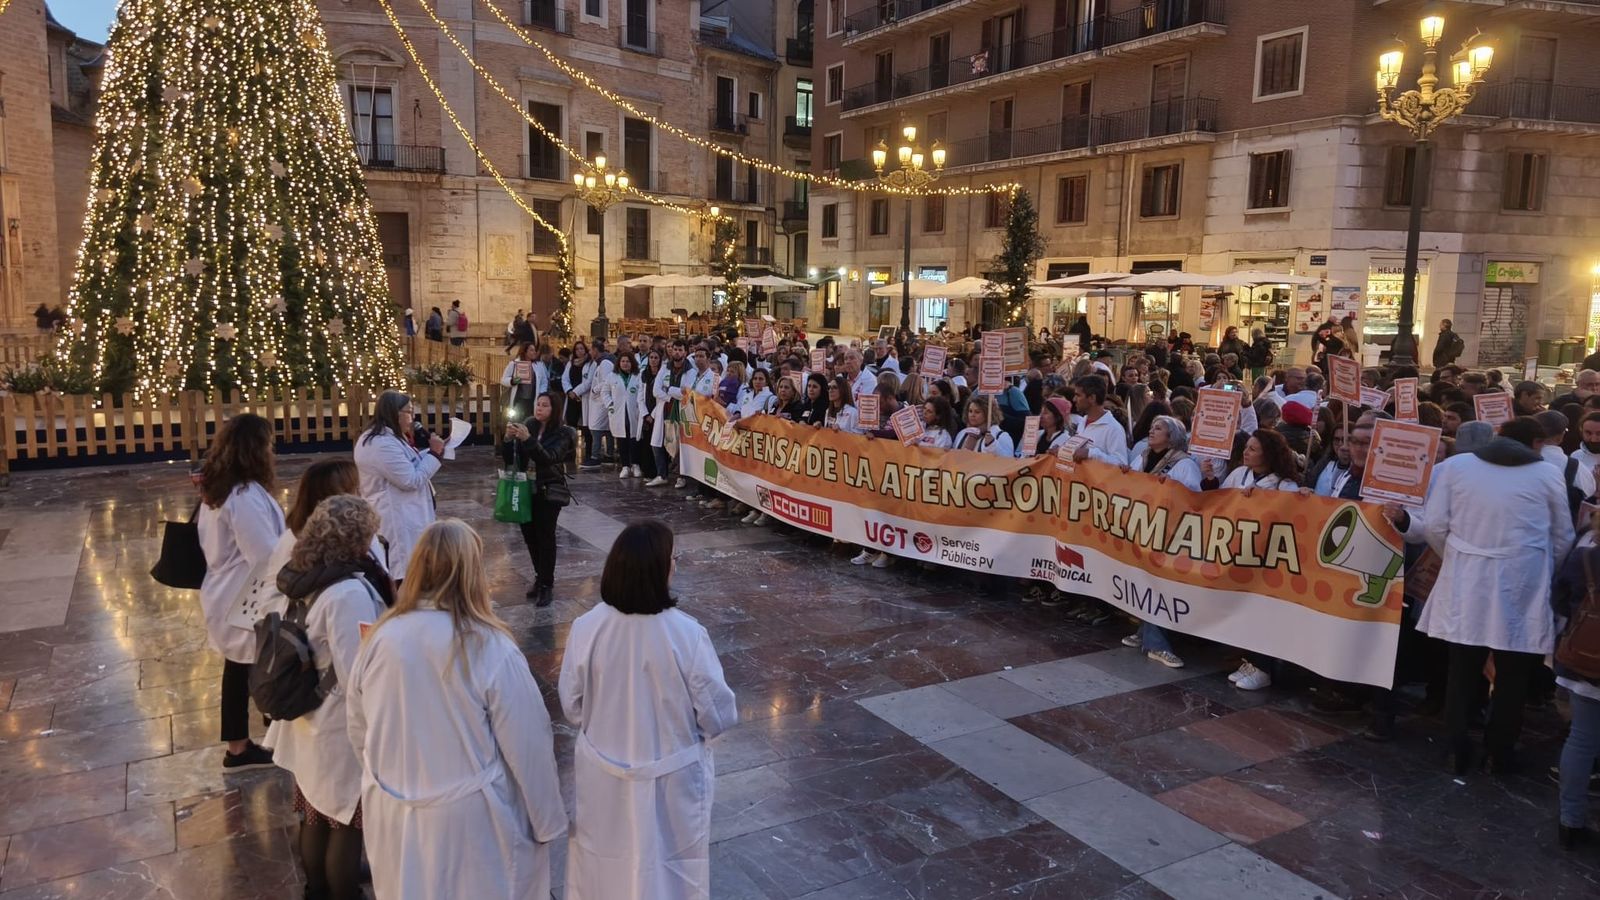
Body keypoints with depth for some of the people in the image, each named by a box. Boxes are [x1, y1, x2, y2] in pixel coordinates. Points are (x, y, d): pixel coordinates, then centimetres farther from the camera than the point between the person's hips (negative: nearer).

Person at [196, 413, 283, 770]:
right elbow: (266, 557, -26)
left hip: (227, 598, 9)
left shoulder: (216, 489, 6)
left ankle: (238, 748, 30)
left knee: (239, 671, 18)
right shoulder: (246, 496, -25)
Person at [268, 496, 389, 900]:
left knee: (316, 816, 26)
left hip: (310, 722, 8)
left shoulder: (303, 577, -3)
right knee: (346, 824, 13)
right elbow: (357, 677, -28)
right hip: (342, 730, -8)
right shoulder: (349, 593, -29)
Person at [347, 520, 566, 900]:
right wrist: (546, 820, -1)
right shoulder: (490, 649, -23)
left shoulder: (380, 638, -10)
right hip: (471, 819, -4)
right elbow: (527, 745, -16)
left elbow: (358, 731, 4)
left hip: (392, 814, 4)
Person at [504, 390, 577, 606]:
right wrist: (509, 439, -16)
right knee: (529, 535, 9)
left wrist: (528, 440, -35)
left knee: (545, 537, -6)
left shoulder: (562, 434, -8)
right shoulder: (528, 426, 4)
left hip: (549, 492, -4)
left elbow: (548, 458, -24)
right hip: (526, 490, 5)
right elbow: (509, 459, 2)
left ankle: (547, 585, 2)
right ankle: (540, 578, 27)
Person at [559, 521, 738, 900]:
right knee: (668, 862, 22)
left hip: (603, 773, 3)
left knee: (603, 860, 26)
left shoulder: (586, 627, -20)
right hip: (669, 776, -2)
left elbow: (572, 707, -5)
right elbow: (716, 714, -16)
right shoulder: (686, 634, -27)